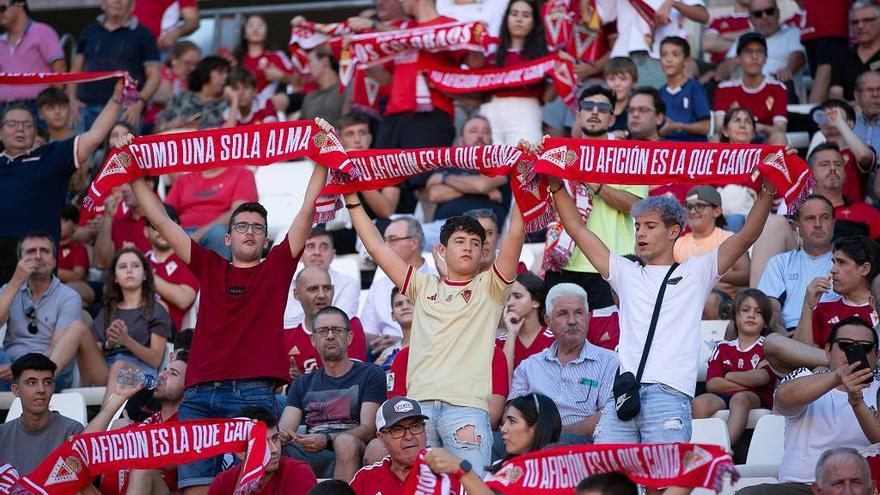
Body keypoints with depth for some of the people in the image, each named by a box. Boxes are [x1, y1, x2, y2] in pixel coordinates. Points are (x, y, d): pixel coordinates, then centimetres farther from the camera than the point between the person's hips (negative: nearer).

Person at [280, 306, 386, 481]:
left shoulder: (370, 374, 12)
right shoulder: (303, 383, 26)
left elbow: (368, 428, -1)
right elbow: (285, 429, 13)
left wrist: (327, 440, -20)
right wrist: (280, 435, -15)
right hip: (309, 457, 2)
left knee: (346, 442, -38)